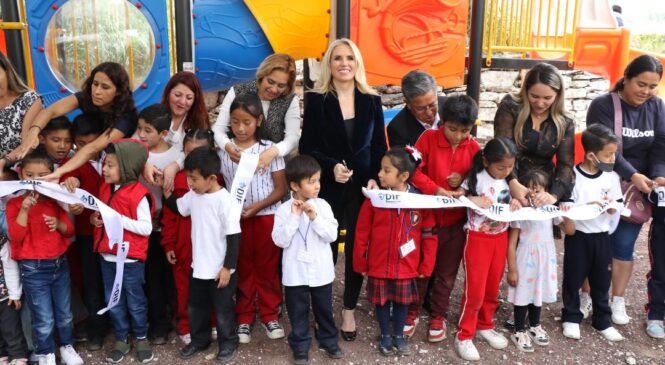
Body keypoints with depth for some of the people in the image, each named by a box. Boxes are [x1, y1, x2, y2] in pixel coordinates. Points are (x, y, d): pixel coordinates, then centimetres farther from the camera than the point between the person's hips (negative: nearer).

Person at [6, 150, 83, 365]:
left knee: (65, 313, 16)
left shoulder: (55, 200, 4)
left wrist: (58, 224, -15)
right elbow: (16, 237, -18)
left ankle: (67, 346, 36)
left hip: (60, 264, 4)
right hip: (33, 269, -4)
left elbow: (70, 230, 6)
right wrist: (24, 210, -27)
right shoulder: (15, 204, -8)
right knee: (44, 319, 4)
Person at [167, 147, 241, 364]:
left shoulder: (224, 200, -22)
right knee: (195, 307, 21)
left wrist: (228, 267, -18)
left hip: (220, 269, -7)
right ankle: (199, 340, 41)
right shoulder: (194, 195, -1)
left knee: (223, 309, 11)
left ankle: (228, 344, 31)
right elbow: (178, 208, 20)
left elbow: (234, 236, -20)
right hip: (198, 266, 7)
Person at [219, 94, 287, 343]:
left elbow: (281, 188, -5)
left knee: (268, 267, 9)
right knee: (242, 269, 12)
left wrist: (257, 206, -17)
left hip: (267, 216, -1)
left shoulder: (269, 148, -6)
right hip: (236, 218, 1)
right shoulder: (223, 150, -1)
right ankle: (244, 318, 24)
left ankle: (269, 315, 24)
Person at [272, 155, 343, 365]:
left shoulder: (322, 206, -6)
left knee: (324, 308, 18)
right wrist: (294, 217, -23)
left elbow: (332, 235, -10)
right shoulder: (284, 210, -10)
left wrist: (315, 217, -21)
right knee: (298, 311, 12)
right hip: (296, 272, -1)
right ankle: (300, 346, 28)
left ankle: (329, 341, 36)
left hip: (321, 271, 2)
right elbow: (280, 241, -17)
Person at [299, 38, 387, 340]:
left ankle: (349, 310, 24)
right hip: (328, 188, -2)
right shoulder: (316, 100, -2)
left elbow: (380, 148, 7)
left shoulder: (371, 101, 5)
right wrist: (331, 166, -21)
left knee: (357, 249, 7)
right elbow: (307, 148, -5)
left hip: (362, 187, 2)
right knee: (326, 250, 3)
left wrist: (375, 178, -8)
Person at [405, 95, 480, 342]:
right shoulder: (428, 138, -8)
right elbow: (414, 171, -14)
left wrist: (465, 179, -14)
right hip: (427, 215, -2)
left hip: (457, 220, 2)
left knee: (447, 271, 12)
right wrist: (435, 189, -26)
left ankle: (438, 316, 28)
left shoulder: (473, 148, -2)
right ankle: (412, 312, 27)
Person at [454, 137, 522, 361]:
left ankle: (485, 326, 34)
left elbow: (512, 203, 15)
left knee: (493, 287, 15)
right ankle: (464, 336, 10)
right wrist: (473, 199, -29)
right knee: (475, 289, -4)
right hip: (478, 238, -5)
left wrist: (516, 203, -7)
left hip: (500, 237, 6)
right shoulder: (476, 179, -13)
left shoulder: (509, 180, 3)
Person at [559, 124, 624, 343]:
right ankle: (571, 318, 24)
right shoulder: (573, 176, -12)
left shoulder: (611, 176, 1)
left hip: (602, 235, 4)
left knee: (601, 281, 12)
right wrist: (589, 205, -29)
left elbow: (616, 206, 5)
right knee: (573, 279, 8)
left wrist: (611, 207, -16)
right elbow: (567, 208, -14)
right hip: (578, 235, -3)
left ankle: (603, 321, 27)